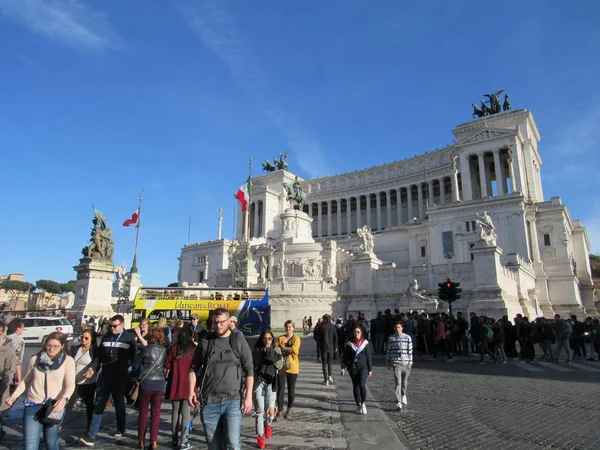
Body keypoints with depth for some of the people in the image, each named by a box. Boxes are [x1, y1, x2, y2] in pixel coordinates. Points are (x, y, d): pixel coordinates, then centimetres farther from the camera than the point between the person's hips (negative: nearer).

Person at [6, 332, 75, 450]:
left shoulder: (68, 361, -5)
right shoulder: (35, 359, 3)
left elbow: (70, 384, -12)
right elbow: (26, 381, 15)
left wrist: (64, 398, -30)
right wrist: (14, 396, 1)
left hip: (55, 407, -1)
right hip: (33, 406, 1)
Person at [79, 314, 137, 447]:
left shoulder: (130, 338, -4)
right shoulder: (106, 337, 7)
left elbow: (133, 357, -2)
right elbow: (99, 354, 13)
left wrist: (131, 373, -5)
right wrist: (98, 369, 5)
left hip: (120, 377, -2)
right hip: (105, 376, 3)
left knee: (119, 404, 11)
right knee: (99, 405, -1)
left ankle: (121, 428, 30)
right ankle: (91, 436, 2)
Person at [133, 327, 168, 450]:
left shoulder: (145, 349, -11)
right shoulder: (165, 350, -5)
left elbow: (135, 366, -3)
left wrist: (138, 376, 15)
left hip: (146, 383, -1)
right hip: (159, 384, 2)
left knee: (143, 413, 13)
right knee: (156, 413, 11)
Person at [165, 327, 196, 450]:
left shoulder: (174, 347, -2)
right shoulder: (194, 348, -5)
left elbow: (167, 366, -2)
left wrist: (167, 378, 14)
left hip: (175, 384, 2)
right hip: (188, 385, -2)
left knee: (175, 412, 14)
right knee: (185, 413, 4)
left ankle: (175, 440, 20)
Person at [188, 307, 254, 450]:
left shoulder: (239, 342, -1)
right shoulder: (205, 342, 4)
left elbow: (249, 370, 0)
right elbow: (194, 368, 11)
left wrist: (248, 396, -6)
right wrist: (192, 391, -1)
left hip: (233, 401, -2)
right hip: (209, 402, 2)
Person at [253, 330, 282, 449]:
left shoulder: (276, 350, 6)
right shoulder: (256, 351, 2)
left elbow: (279, 364, -10)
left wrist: (268, 353, -9)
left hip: (271, 383, 1)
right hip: (258, 382, -1)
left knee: (271, 411, -4)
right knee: (260, 411, 1)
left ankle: (267, 424, 29)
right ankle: (260, 436, 19)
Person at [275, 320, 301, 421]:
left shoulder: (296, 339, -3)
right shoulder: (280, 338, 5)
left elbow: (294, 350, -21)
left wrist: (283, 348, -11)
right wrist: (288, 350, -17)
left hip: (292, 367, -1)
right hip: (281, 367, 1)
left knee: (291, 390, 11)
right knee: (280, 390, -2)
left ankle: (289, 410, 29)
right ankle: (280, 412, 5)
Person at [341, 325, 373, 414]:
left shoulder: (365, 343, 1)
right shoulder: (349, 344, 3)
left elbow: (368, 357, 5)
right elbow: (345, 356, 5)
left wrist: (370, 369, 5)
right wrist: (343, 367, -4)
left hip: (363, 367, -2)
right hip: (352, 368, 2)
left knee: (362, 385, -17)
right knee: (355, 387, 7)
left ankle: (363, 404, 2)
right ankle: (358, 406, 20)